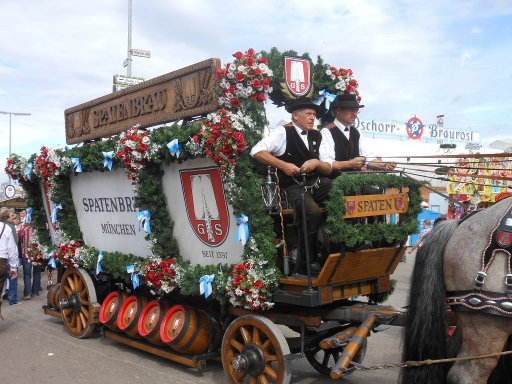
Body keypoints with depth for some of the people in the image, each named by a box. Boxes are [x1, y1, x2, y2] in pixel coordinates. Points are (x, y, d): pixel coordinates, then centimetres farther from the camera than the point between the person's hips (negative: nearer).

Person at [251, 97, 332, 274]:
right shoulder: (283, 132, -2)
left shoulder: (316, 136, 16)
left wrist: (317, 163, -10)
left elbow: (328, 168, 13)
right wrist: (283, 165, -17)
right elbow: (257, 151, -13)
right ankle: (310, 261, -11)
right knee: (314, 212, -31)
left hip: (317, 184, 6)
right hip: (295, 187, -5)